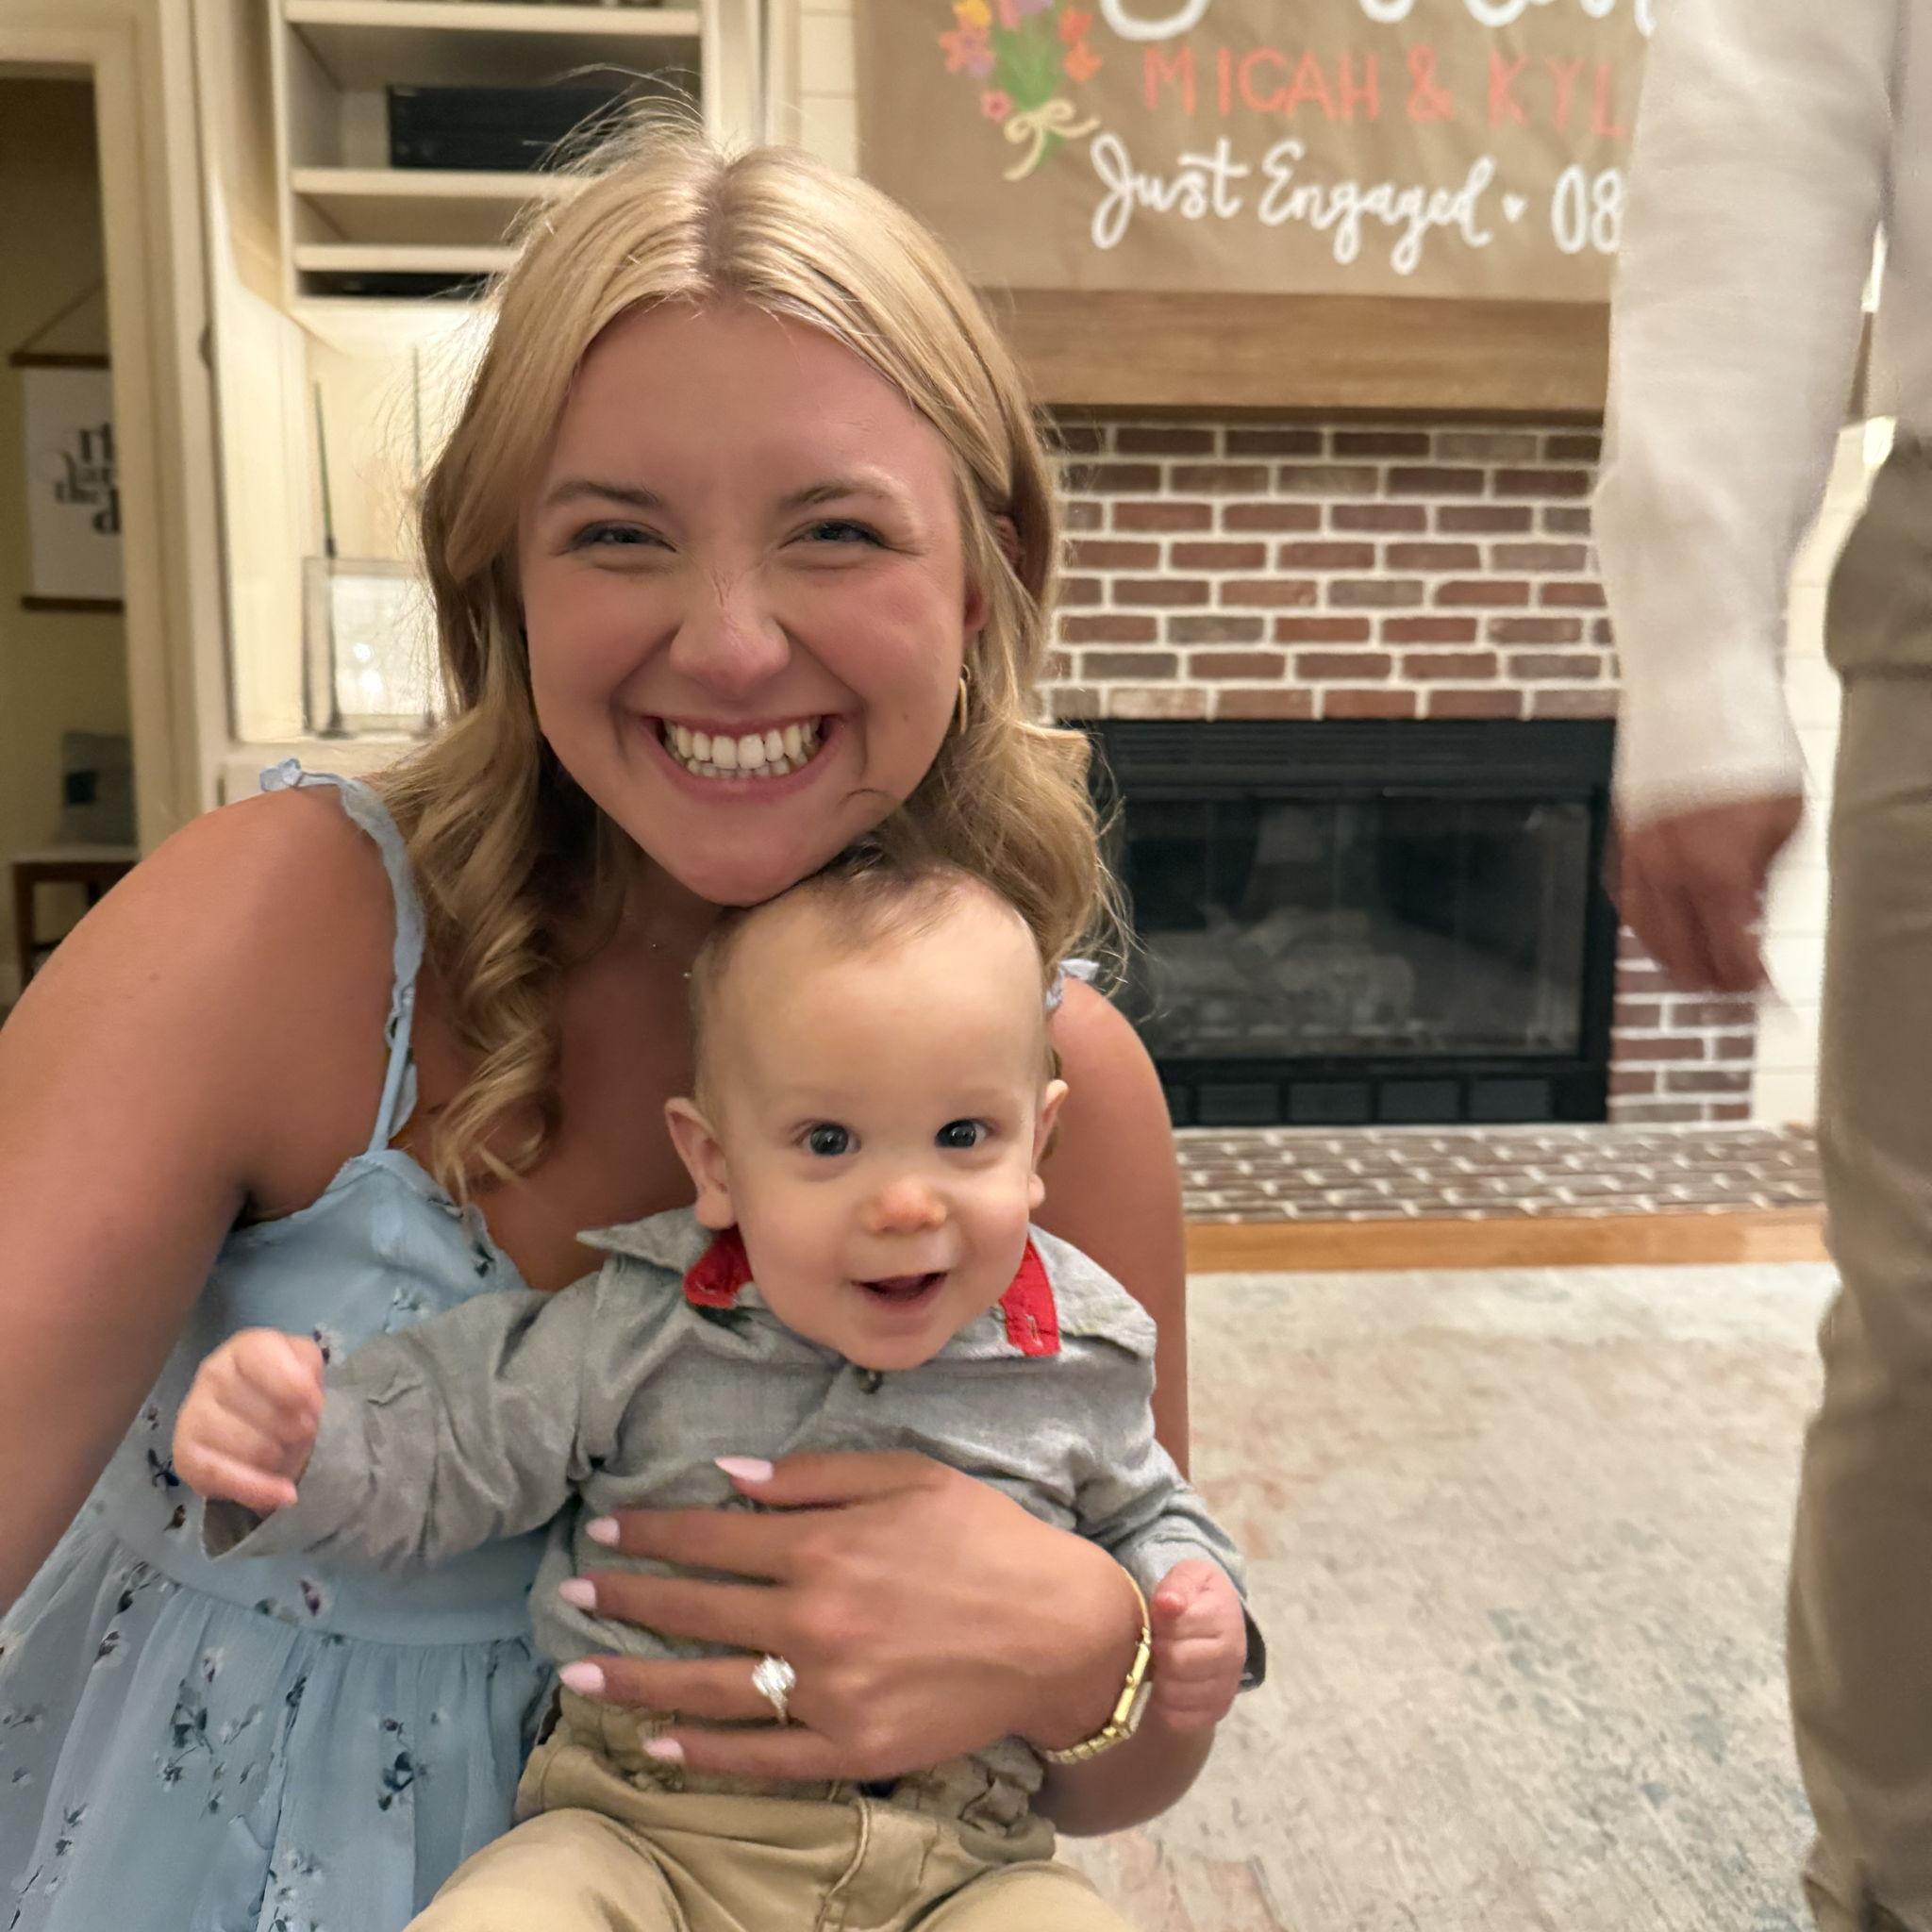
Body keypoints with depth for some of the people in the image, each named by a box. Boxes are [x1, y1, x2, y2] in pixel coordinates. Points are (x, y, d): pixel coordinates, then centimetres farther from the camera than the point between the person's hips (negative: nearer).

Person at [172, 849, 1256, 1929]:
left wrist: (1188, 1606, -2)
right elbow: (433, 1457, 0)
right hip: (645, 1830, 0)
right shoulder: (631, 1333, -5)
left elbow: (1140, 1519, 18)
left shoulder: (1079, 1365, 0)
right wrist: (291, 1439, -19)